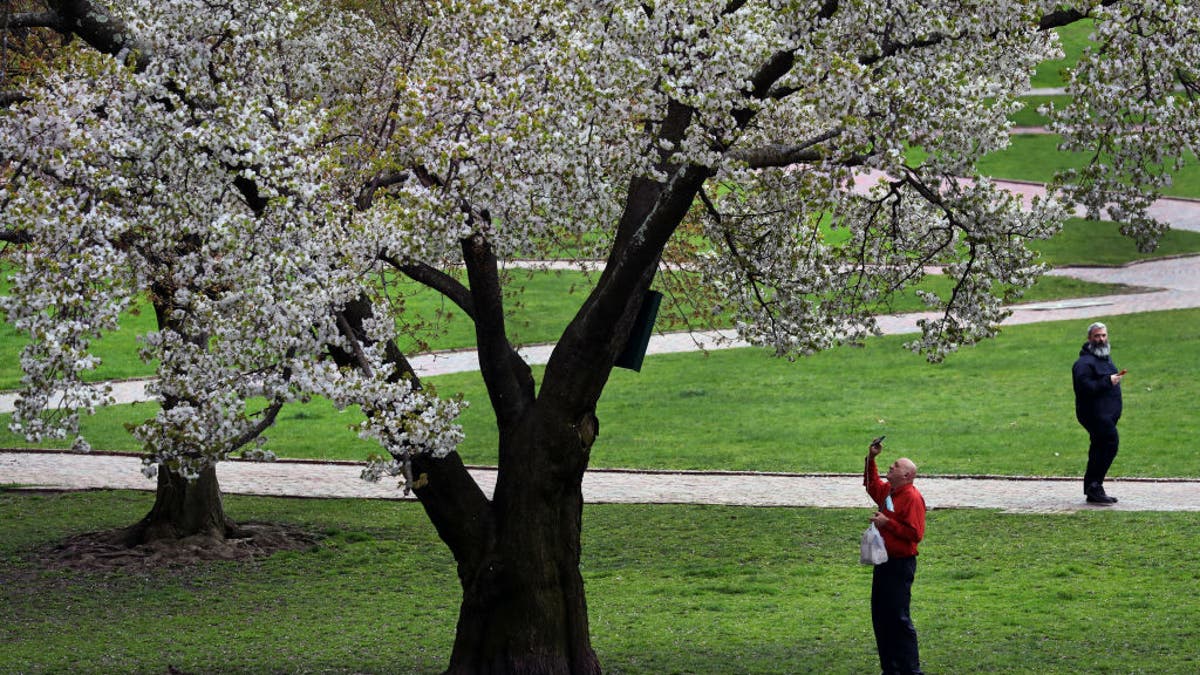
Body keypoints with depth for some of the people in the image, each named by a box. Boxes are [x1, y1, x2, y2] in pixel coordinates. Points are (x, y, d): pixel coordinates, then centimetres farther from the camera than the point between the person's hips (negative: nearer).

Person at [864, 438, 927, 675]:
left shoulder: (912, 497, -15)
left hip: (900, 564, -10)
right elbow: (871, 485, 36)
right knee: (880, 617, 12)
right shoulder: (887, 491, 13)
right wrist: (870, 459, 25)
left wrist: (887, 523, -19)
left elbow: (915, 534, -22)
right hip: (884, 563, 10)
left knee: (898, 618, -9)